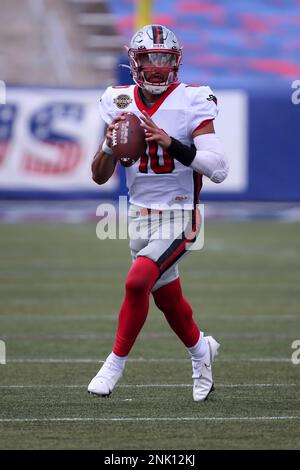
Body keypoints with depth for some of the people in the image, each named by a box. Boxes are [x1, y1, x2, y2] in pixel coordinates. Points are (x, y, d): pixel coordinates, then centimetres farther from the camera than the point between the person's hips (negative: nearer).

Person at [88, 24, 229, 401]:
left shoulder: (191, 103, -13)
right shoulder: (120, 103, 0)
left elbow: (219, 170, -21)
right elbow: (99, 177, 1)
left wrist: (171, 143, -31)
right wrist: (109, 145, -20)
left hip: (179, 216, -5)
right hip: (140, 214, 5)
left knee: (137, 282, -23)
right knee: (167, 298, 16)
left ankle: (115, 365, -7)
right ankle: (200, 349, 45)